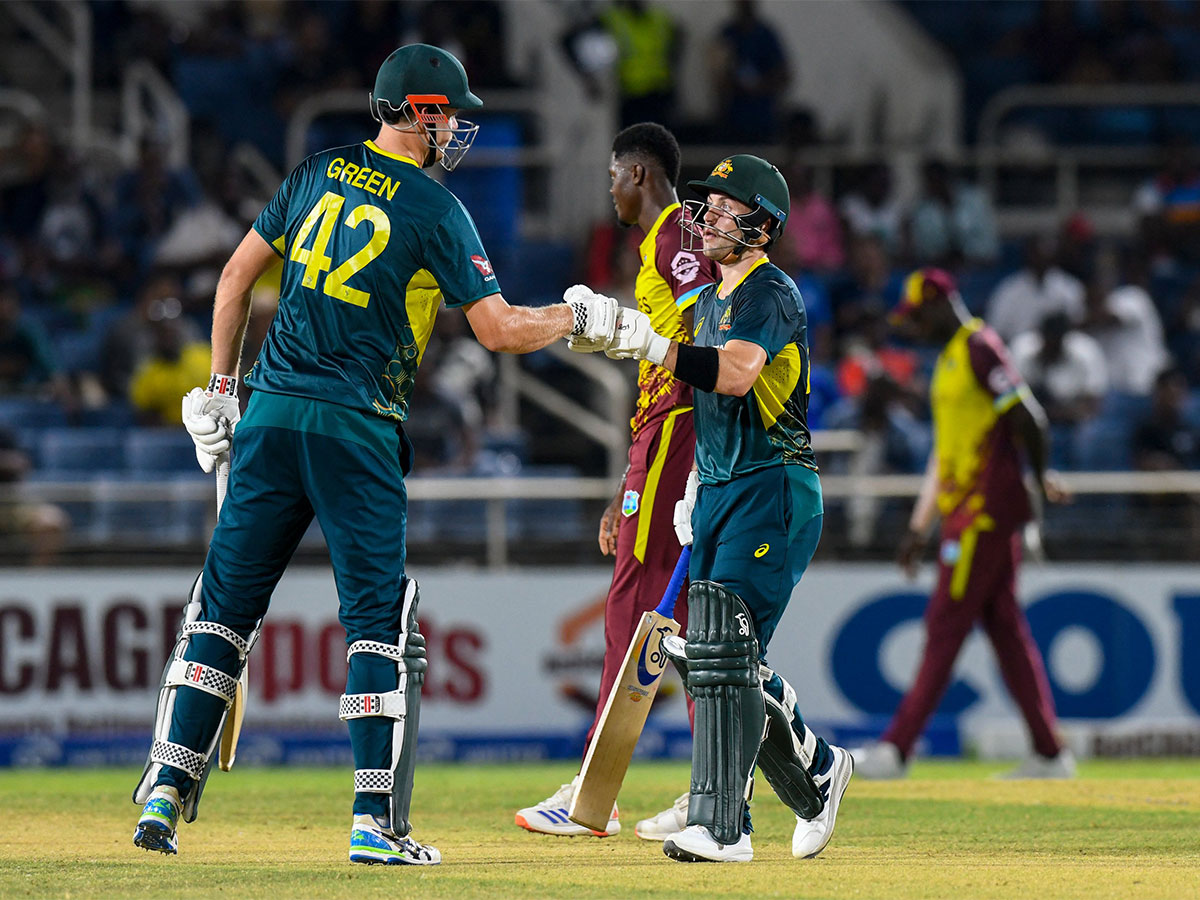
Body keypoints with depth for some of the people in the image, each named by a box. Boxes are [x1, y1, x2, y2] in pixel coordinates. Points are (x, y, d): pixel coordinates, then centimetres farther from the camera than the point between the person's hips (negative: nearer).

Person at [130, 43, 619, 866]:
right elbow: (500, 330, -7)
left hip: (271, 414, 5)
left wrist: (220, 388, 19)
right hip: (356, 428, -4)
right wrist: (580, 317, 11)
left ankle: (166, 793, 0)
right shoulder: (436, 211, -4)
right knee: (378, 619, 1)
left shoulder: (318, 174, 11)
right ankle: (377, 822, -5)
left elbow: (238, 275, 14)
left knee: (225, 604, 7)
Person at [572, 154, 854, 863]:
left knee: (724, 652, -16)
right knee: (721, 657, 10)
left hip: (773, 492, -10)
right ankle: (816, 771, 28)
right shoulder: (711, 299, 18)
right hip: (721, 491, 10)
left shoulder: (770, 295, -12)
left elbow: (735, 375, -31)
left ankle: (721, 825, -18)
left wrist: (653, 344, -39)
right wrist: (696, 488, 19)